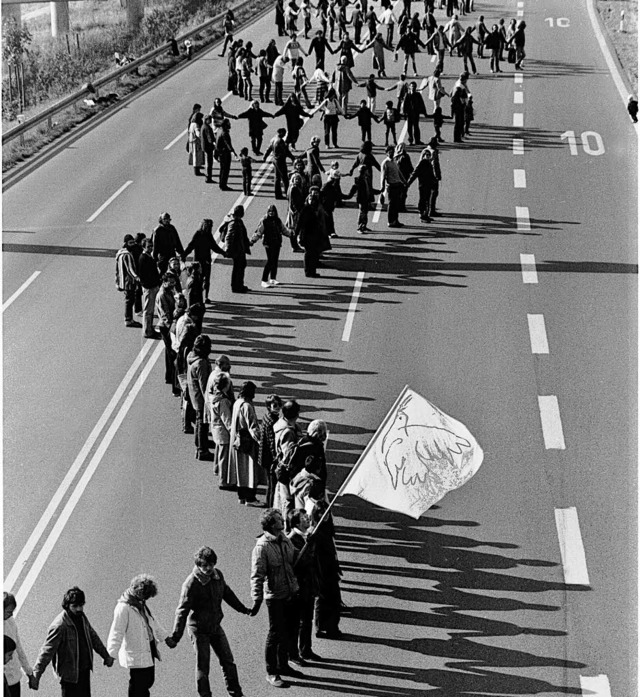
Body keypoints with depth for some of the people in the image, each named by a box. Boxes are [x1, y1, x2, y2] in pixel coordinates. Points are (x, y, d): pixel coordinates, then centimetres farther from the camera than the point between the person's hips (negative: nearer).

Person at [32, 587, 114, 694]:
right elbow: (47, 651, -22)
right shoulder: (59, 626, -22)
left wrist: (106, 656, 25)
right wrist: (36, 676, -24)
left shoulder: (82, 617, 2)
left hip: (85, 670, 8)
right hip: (70, 674, -8)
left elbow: (93, 637, 18)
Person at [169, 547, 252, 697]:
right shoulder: (191, 583, -22)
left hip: (215, 626, 6)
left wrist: (243, 609, 27)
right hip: (199, 629, -6)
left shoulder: (217, 575, -4)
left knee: (228, 660, 11)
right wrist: (175, 637, -25)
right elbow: (182, 610, -22)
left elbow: (227, 593, 16)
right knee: (203, 665, 1)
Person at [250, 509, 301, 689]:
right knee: (276, 634, 2)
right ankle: (271, 673, 15)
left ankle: (283, 665, 35)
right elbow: (257, 575, -22)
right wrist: (257, 599, -27)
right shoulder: (262, 547, -19)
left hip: (292, 594, 7)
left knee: (290, 631, 18)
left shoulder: (285, 539, 4)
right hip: (275, 597, -7)